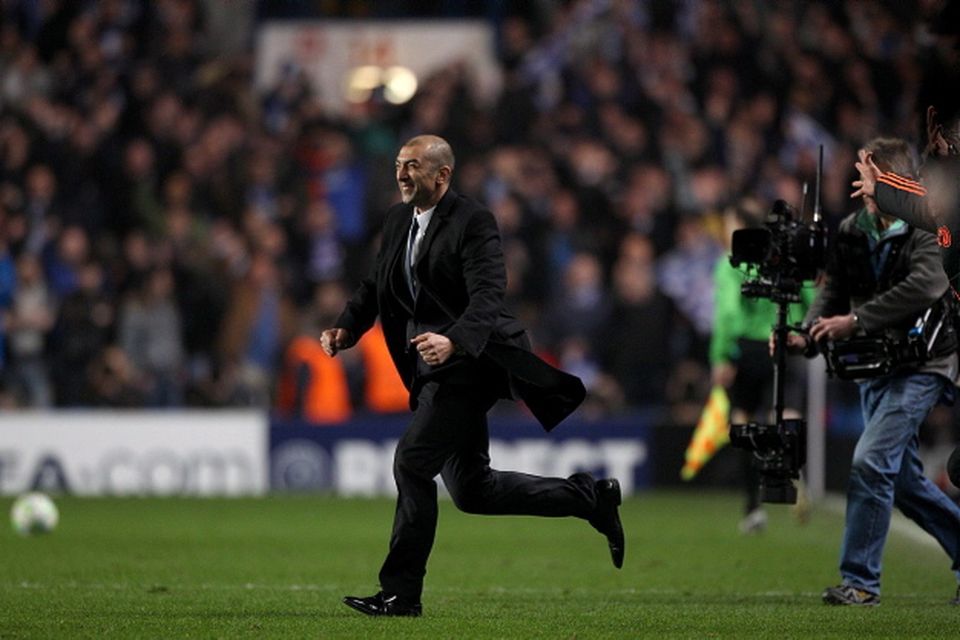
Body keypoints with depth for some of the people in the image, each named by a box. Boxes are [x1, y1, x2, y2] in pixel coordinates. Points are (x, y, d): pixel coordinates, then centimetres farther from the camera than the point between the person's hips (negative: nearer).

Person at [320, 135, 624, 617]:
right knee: (470, 491, 12)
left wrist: (453, 340, -41)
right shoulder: (398, 220, 12)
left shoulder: (473, 222, -13)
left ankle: (400, 592, -11)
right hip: (435, 367, 9)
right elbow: (375, 285, 19)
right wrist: (346, 328, 0)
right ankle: (589, 498, 26)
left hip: (468, 361, -9)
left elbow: (487, 297, -23)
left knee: (412, 461, -16)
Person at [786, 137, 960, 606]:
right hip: (873, 363, 7)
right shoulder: (851, 231, 6)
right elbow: (835, 290, 5)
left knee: (871, 462, -18)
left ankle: (860, 581, -12)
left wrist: (856, 321, -33)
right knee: (903, 479, 10)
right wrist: (809, 335, -15)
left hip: (921, 363, -7)